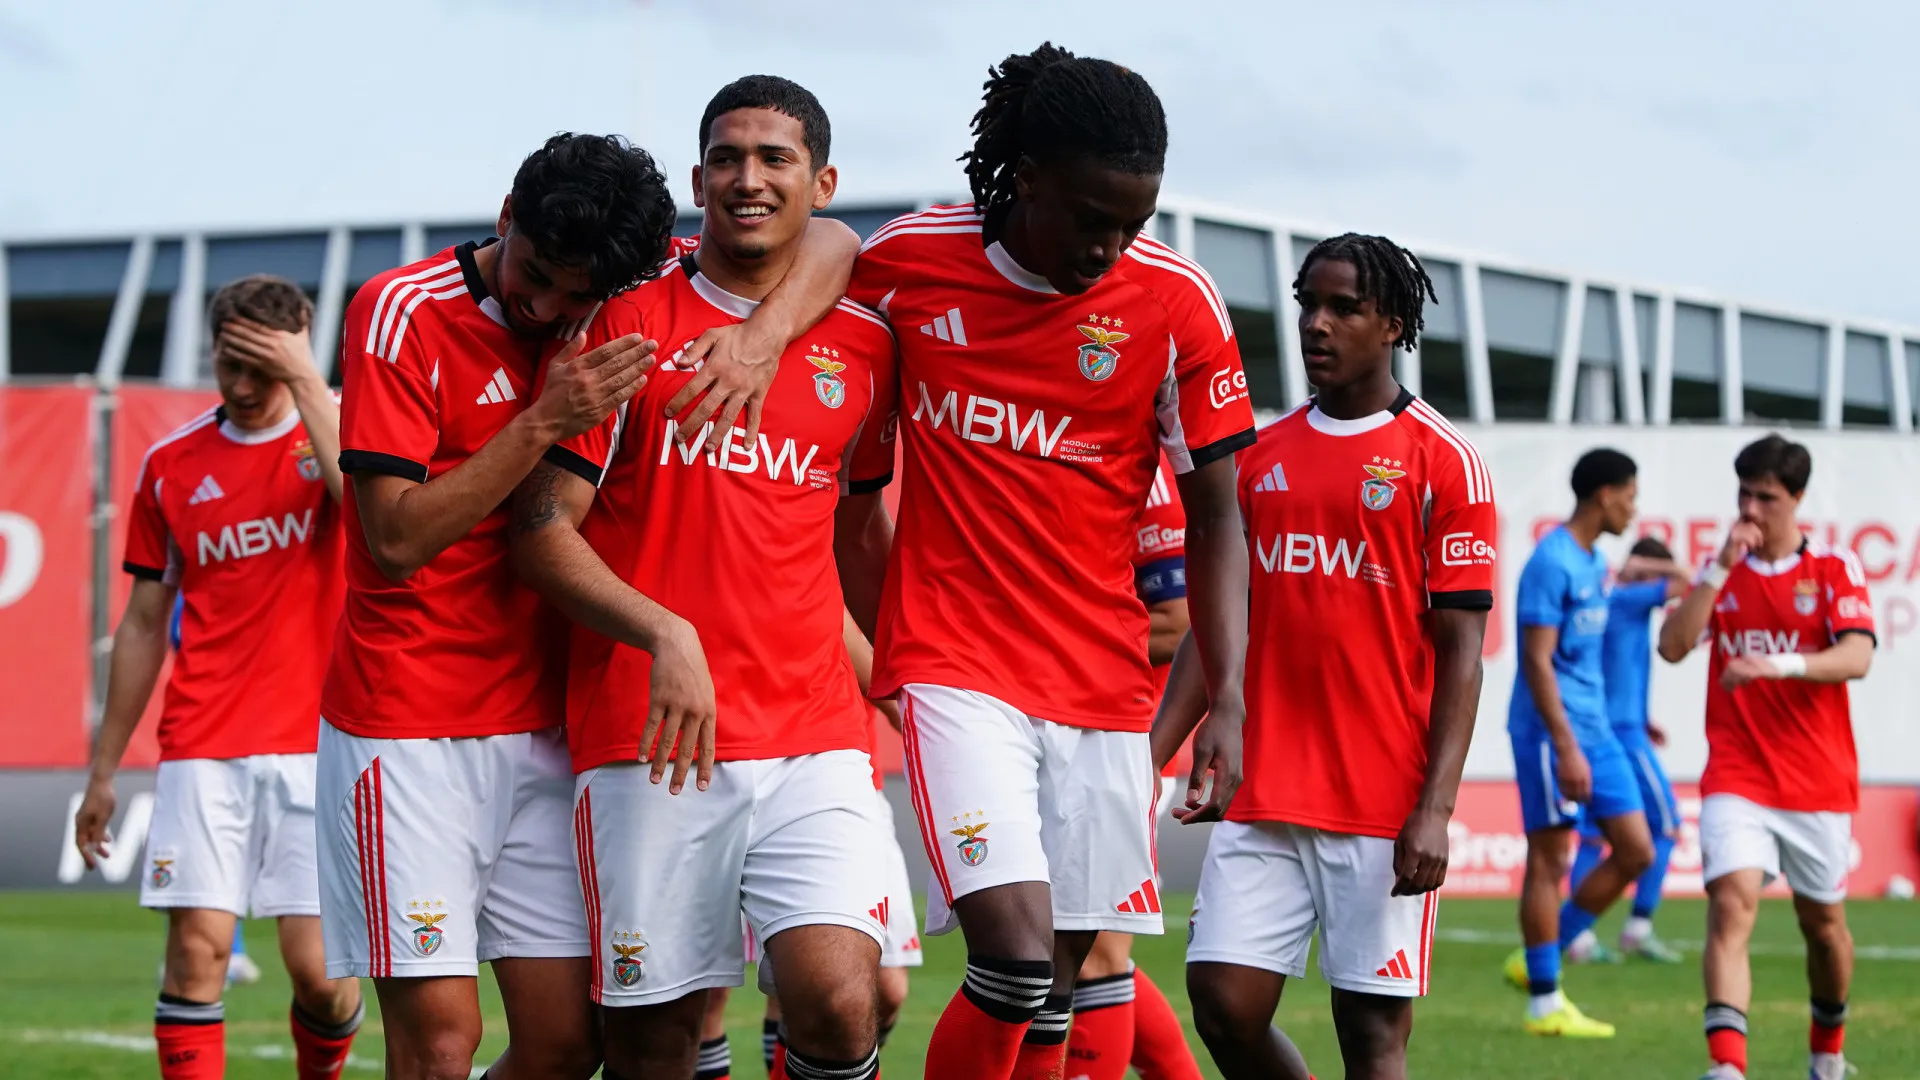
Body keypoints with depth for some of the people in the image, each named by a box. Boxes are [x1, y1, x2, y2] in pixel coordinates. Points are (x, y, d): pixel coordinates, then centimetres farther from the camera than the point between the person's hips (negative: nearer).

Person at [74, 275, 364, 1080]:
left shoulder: (337, 429, 3)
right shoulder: (171, 464, 10)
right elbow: (144, 624, 16)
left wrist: (307, 382, -17)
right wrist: (103, 770, 17)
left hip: (314, 742, -2)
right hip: (202, 747, 2)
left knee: (318, 966, -4)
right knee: (197, 949, -9)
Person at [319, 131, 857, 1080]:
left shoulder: (612, 299, 3)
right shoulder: (403, 312, -10)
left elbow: (825, 243, 5)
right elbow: (396, 537, -15)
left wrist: (762, 332, -15)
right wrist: (542, 425, -21)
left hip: (542, 721, 5)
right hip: (407, 724, -5)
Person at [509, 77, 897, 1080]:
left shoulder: (862, 345, 11)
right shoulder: (628, 319, 1)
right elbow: (541, 531, -4)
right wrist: (665, 635, -17)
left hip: (815, 738, 2)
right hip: (650, 740, -2)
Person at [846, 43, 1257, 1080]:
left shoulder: (1174, 302, -3)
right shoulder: (909, 262, -6)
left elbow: (1214, 517, 2)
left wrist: (1225, 700, -6)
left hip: (1102, 677, 2)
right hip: (956, 670, -2)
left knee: (1055, 986, 5)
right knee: (1017, 953, -19)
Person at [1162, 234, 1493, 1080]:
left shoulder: (1442, 462, -2)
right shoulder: (1261, 458, 13)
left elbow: (1460, 651, -5)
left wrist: (1435, 810, -13)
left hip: (1383, 810, -5)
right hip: (1261, 799, 5)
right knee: (1225, 1006, -4)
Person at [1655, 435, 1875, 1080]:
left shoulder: (1834, 569, -1)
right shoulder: (1724, 571, 8)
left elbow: (1857, 656, -16)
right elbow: (1672, 646, -5)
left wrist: (1779, 665, -32)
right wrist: (1719, 568, -13)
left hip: (1819, 784, 0)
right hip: (1737, 780, 0)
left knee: (1823, 923, 12)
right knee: (1731, 904, -19)